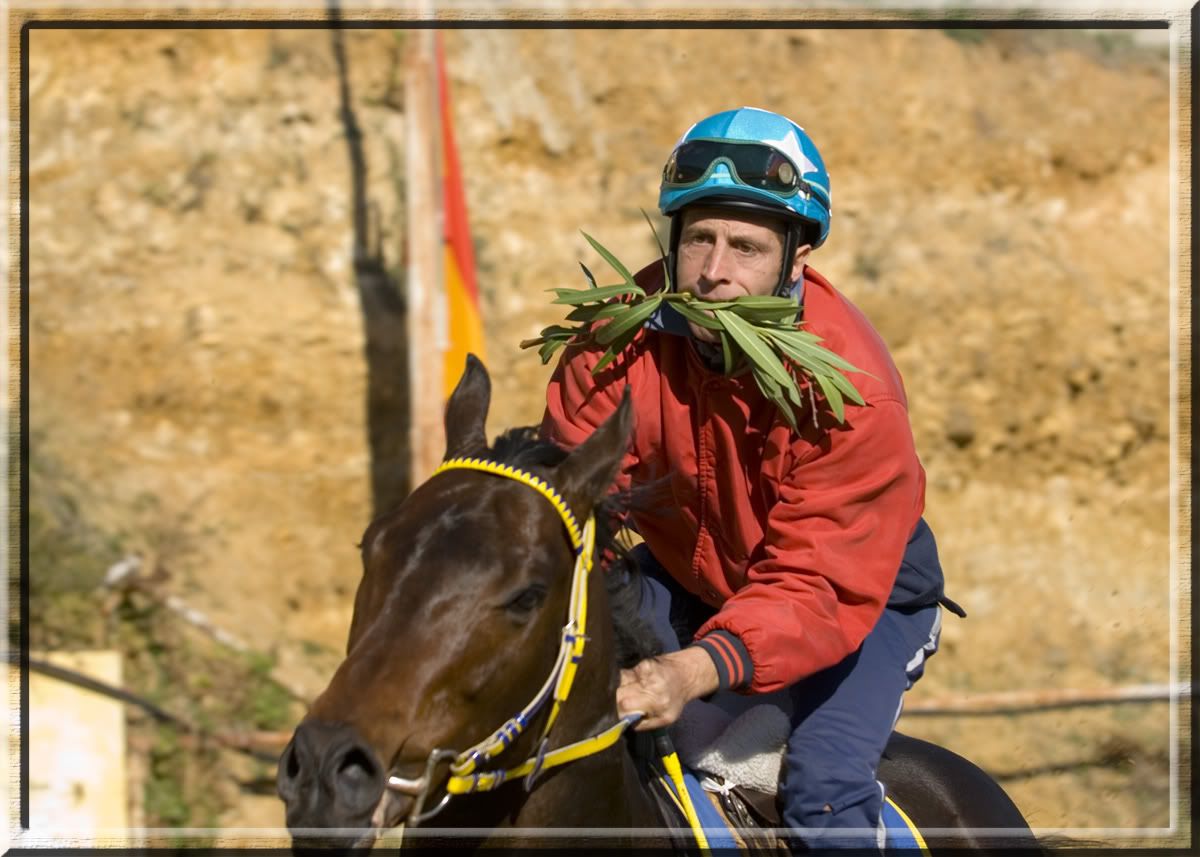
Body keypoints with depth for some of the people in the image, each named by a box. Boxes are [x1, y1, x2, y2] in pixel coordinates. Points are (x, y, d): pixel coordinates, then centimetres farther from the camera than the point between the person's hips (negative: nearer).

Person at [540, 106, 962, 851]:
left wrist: (701, 669, -57)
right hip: (684, 572, 4)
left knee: (825, 784, -24)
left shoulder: (851, 390, -35)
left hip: (862, 591, -4)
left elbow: (818, 588, -39)